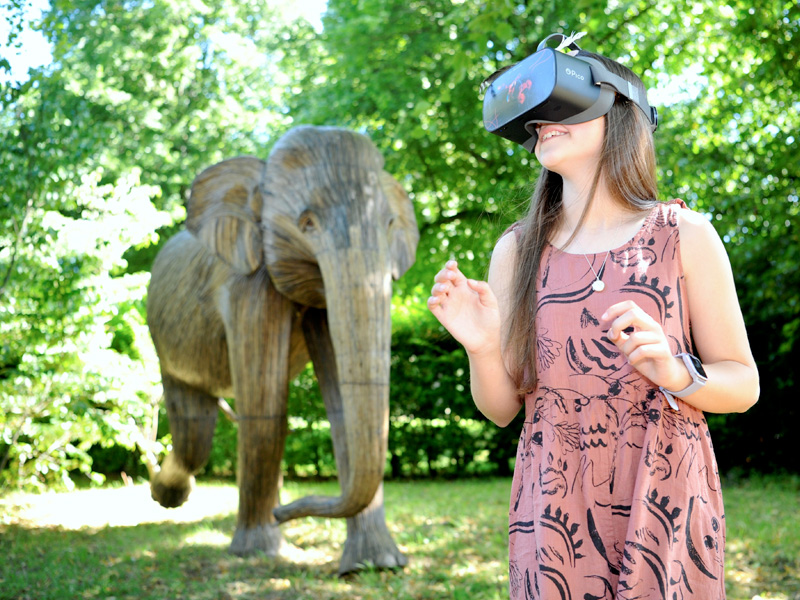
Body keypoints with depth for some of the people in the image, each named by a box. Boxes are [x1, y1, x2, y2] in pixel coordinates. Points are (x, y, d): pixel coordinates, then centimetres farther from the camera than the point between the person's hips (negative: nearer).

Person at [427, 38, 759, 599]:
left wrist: (676, 372, -20)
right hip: (554, 509, 2)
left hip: (665, 508, -1)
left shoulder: (684, 235, -2)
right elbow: (502, 408, 6)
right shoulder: (517, 251, 4)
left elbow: (744, 385, 0)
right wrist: (482, 350, -14)